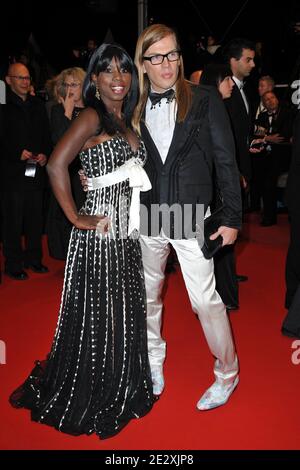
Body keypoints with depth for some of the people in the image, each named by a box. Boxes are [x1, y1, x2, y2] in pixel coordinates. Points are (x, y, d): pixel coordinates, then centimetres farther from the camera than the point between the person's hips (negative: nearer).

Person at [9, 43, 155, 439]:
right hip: (99, 235, -8)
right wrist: (76, 218, -18)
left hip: (127, 233, 8)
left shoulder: (125, 121, 13)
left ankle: (119, 393, 37)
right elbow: (57, 165, -26)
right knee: (97, 319, 5)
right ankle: (87, 403, 28)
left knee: (125, 315, 17)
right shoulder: (92, 116, -12)